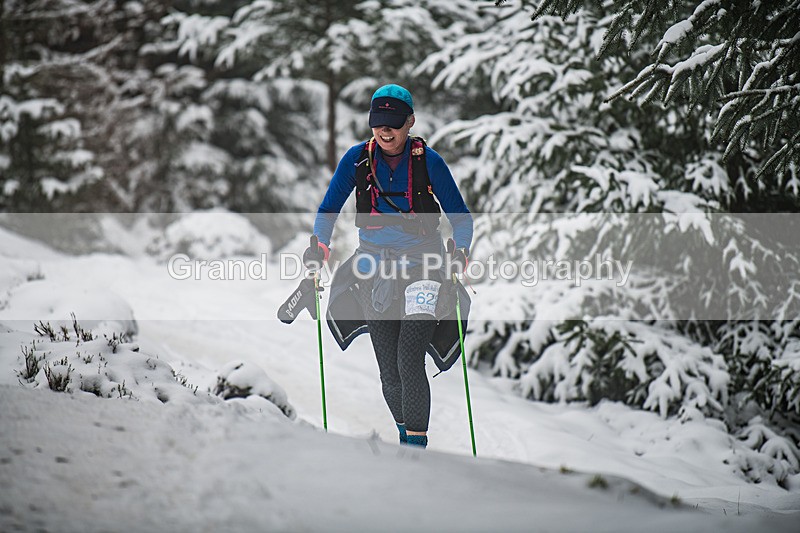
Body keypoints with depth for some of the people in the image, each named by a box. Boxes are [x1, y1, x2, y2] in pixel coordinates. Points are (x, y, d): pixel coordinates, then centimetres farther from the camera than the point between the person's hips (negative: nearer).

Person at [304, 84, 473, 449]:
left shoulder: (428, 161, -7)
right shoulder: (357, 159, -1)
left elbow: (460, 216, 0)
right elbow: (329, 210, 9)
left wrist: (460, 249, -18)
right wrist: (320, 245, -8)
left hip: (422, 266, -3)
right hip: (376, 269, 3)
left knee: (409, 363, -17)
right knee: (389, 371, 3)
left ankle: (417, 442, -11)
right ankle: (406, 435, 24)